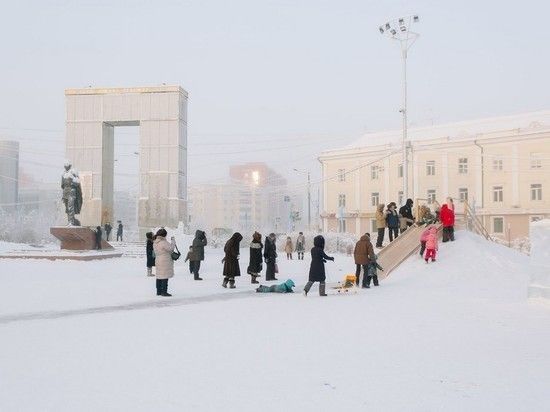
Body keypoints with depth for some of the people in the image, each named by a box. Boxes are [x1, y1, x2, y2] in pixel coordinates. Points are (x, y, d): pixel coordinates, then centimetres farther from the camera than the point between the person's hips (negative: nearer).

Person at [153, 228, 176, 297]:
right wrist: (173, 240, -7)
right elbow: (171, 248, -18)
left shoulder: (154, 243, 9)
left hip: (158, 262, 9)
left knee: (159, 277, 14)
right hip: (165, 262, -9)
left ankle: (159, 291, 21)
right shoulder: (163, 242, -19)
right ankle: (164, 291, -2)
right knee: (165, 277, -3)